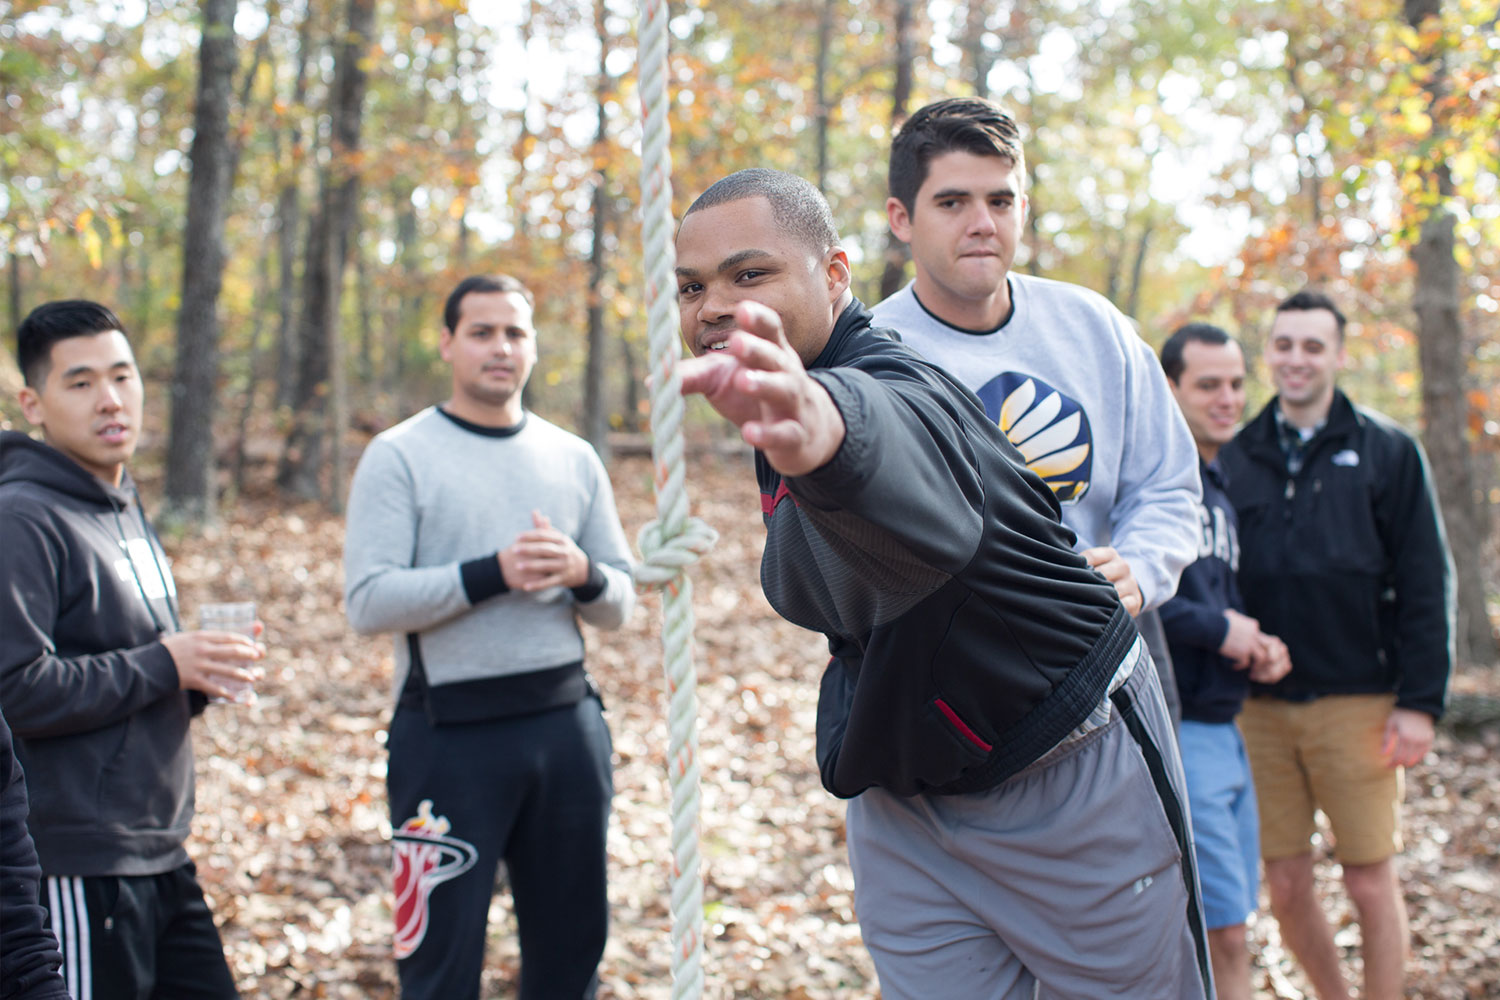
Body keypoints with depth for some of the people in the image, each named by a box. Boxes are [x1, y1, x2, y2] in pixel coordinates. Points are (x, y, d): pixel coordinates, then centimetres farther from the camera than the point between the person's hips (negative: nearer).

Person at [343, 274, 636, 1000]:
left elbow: (619, 604, 11)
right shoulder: (399, 456, -1)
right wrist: (492, 573, -21)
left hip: (567, 722, 5)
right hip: (450, 734, -4)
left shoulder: (573, 459, 12)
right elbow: (367, 602, -12)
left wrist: (582, 574, -11)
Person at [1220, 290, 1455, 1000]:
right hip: (1260, 708, 3)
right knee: (1286, 888, 8)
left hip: (1356, 704, -2)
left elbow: (1426, 584, 0)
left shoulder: (1387, 452, 2)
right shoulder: (1237, 457, 8)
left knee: (1371, 883, 2)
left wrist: (1420, 701, -7)